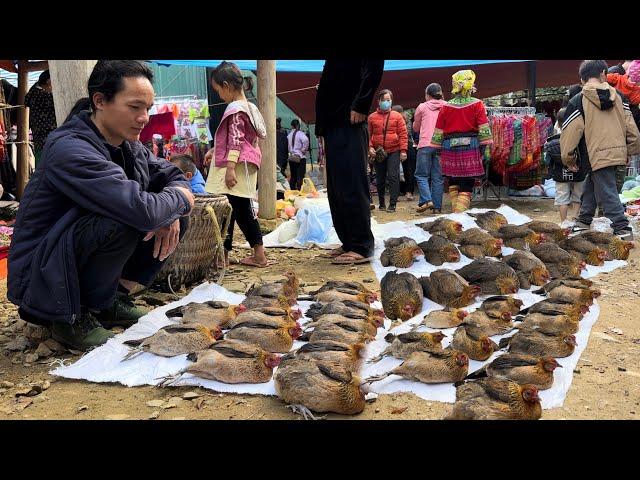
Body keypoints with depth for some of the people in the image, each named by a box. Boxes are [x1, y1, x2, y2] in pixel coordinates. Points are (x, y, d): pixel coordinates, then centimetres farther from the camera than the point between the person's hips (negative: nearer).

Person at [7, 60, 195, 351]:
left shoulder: (128, 147, 1)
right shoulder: (70, 149, -26)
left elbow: (173, 175, 11)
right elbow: (142, 210, -37)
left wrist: (171, 212, -12)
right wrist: (180, 199, -16)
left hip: (84, 256, 8)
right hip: (39, 278, -8)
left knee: (175, 218, 1)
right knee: (124, 220, -33)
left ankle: (114, 297, 8)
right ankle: (75, 316, -12)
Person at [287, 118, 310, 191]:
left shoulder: (289, 134, 8)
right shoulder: (300, 133, -6)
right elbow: (305, 140, -25)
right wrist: (304, 149, -13)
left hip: (291, 157, 5)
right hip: (300, 157, -5)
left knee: (293, 177, 11)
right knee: (300, 177, -7)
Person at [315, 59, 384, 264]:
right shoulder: (331, 65, 20)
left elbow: (375, 66, -19)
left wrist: (360, 106, -19)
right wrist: (320, 128, 14)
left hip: (349, 125, -9)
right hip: (332, 125, 9)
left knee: (352, 188, -9)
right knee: (335, 190, 8)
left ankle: (361, 247, -5)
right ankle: (349, 242, 14)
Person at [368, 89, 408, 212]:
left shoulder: (397, 116, 4)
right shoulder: (372, 117, 8)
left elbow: (403, 134, 0)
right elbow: (369, 134, 8)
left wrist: (403, 150, -7)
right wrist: (370, 147, -6)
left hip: (394, 152, -2)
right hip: (378, 153, 2)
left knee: (393, 177, -9)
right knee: (380, 179, 10)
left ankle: (392, 204, -6)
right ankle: (381, 203, 24)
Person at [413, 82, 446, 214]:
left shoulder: (422, 107, 4)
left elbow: (416, 128, 15)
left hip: (425, 145, -3)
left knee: (421, 175, 5)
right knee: (438, 177, 6)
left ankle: (426, 200, -13)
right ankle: (437, 206, 4)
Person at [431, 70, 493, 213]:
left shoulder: (446, 107, 4)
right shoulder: (477, 105, -2)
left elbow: (438, 132, 7)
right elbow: (484, 130, -5)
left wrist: (438, 150, 15)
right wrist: (483, 148, 3)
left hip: (450, 148, 2)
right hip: (471, 148, -2)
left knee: (453, 184, 18)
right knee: (467, 186, 1)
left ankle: (456, 210, 15)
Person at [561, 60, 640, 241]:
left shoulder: (577, 101, -7)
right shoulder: (617, 96, 8)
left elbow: (570, 132, -7)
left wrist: (568, 158, 5)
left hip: (597, 156, -6)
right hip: (617, 152, 6)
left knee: (607, 193, -3)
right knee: (590, 187, 21)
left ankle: (622, 229, -8)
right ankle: (584, 222, 28)